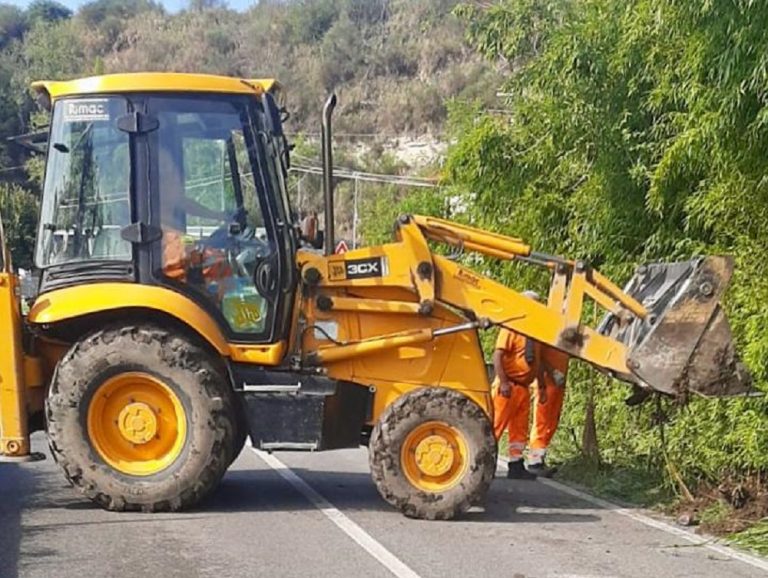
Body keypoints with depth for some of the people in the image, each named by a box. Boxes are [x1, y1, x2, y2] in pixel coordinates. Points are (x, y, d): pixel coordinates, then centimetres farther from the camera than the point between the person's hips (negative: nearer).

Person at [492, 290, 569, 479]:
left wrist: (541, 386, 15)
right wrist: (503, 382, -22)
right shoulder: (512, 329, -10)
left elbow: (539, 361, 19)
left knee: (519, 428, 11)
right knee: (496, 424, -7)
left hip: (524, 387, 8)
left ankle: (516, 465, 17)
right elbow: (498, 356, -16)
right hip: (509, 386, -8)